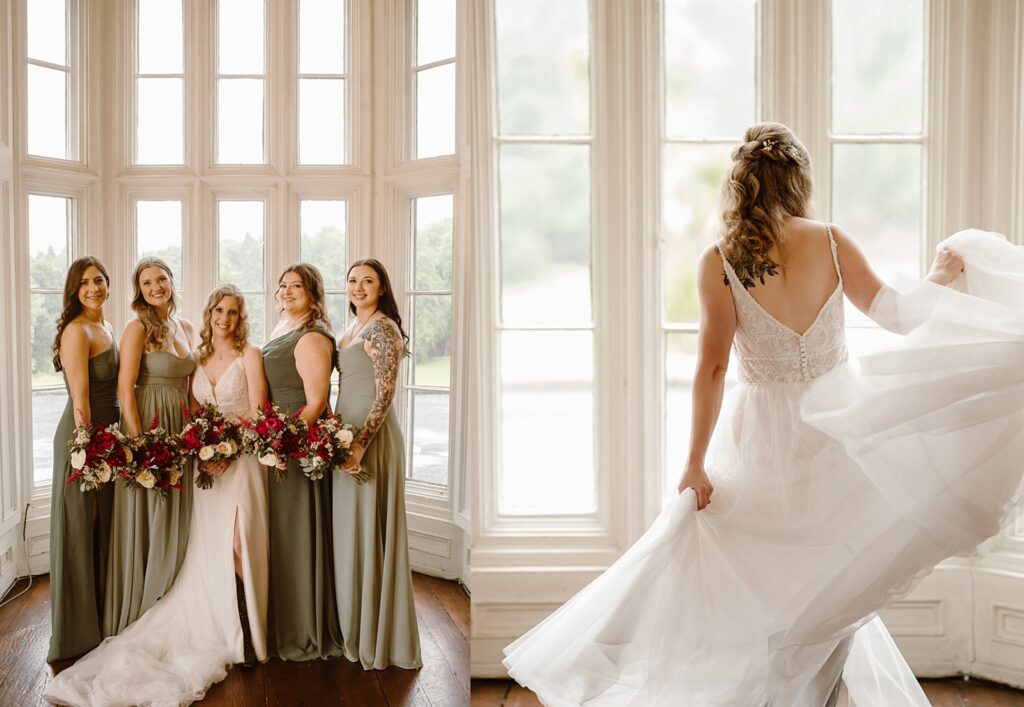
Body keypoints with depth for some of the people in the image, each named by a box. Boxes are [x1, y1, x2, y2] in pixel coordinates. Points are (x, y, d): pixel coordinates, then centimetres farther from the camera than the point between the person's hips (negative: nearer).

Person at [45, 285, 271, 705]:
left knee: (235, 548, -9)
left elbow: (258, 414, -7)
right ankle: (211, 634, 13)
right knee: (206, 551, 4)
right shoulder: (198, 359, 13)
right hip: (205, 462, 5)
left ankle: (243, 637, -1)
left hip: (240, 460, -4)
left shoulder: (249, 356, -1)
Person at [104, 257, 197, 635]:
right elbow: (125, 389, -13)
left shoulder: (187, 328, 11)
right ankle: (138, 612, 14)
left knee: (176, 518, 12)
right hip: (147, 425, -6)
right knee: (144, 520, 1)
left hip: (181, 428, 7)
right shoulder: (138, 328, -8)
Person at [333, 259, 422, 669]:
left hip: (372, 436, -9)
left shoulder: (383, 328, -13)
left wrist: (360, 444, -23)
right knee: (350, 529, 14)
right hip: (348, 433, 9)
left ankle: (374, 636, 9)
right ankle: (355, 627, 26)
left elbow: (384, 395, -18)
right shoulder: (353, 329, 15)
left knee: (368, 531, -2)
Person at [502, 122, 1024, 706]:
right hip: (837, 428, 2)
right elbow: (892, 311, 6)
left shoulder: (720, 263, -13)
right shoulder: (831, 241, -6)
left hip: (766, 437, -2)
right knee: (827, 580, 14)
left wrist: (696, 464, -7)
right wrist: (940, 279, 26)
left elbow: (712, 369, -14)